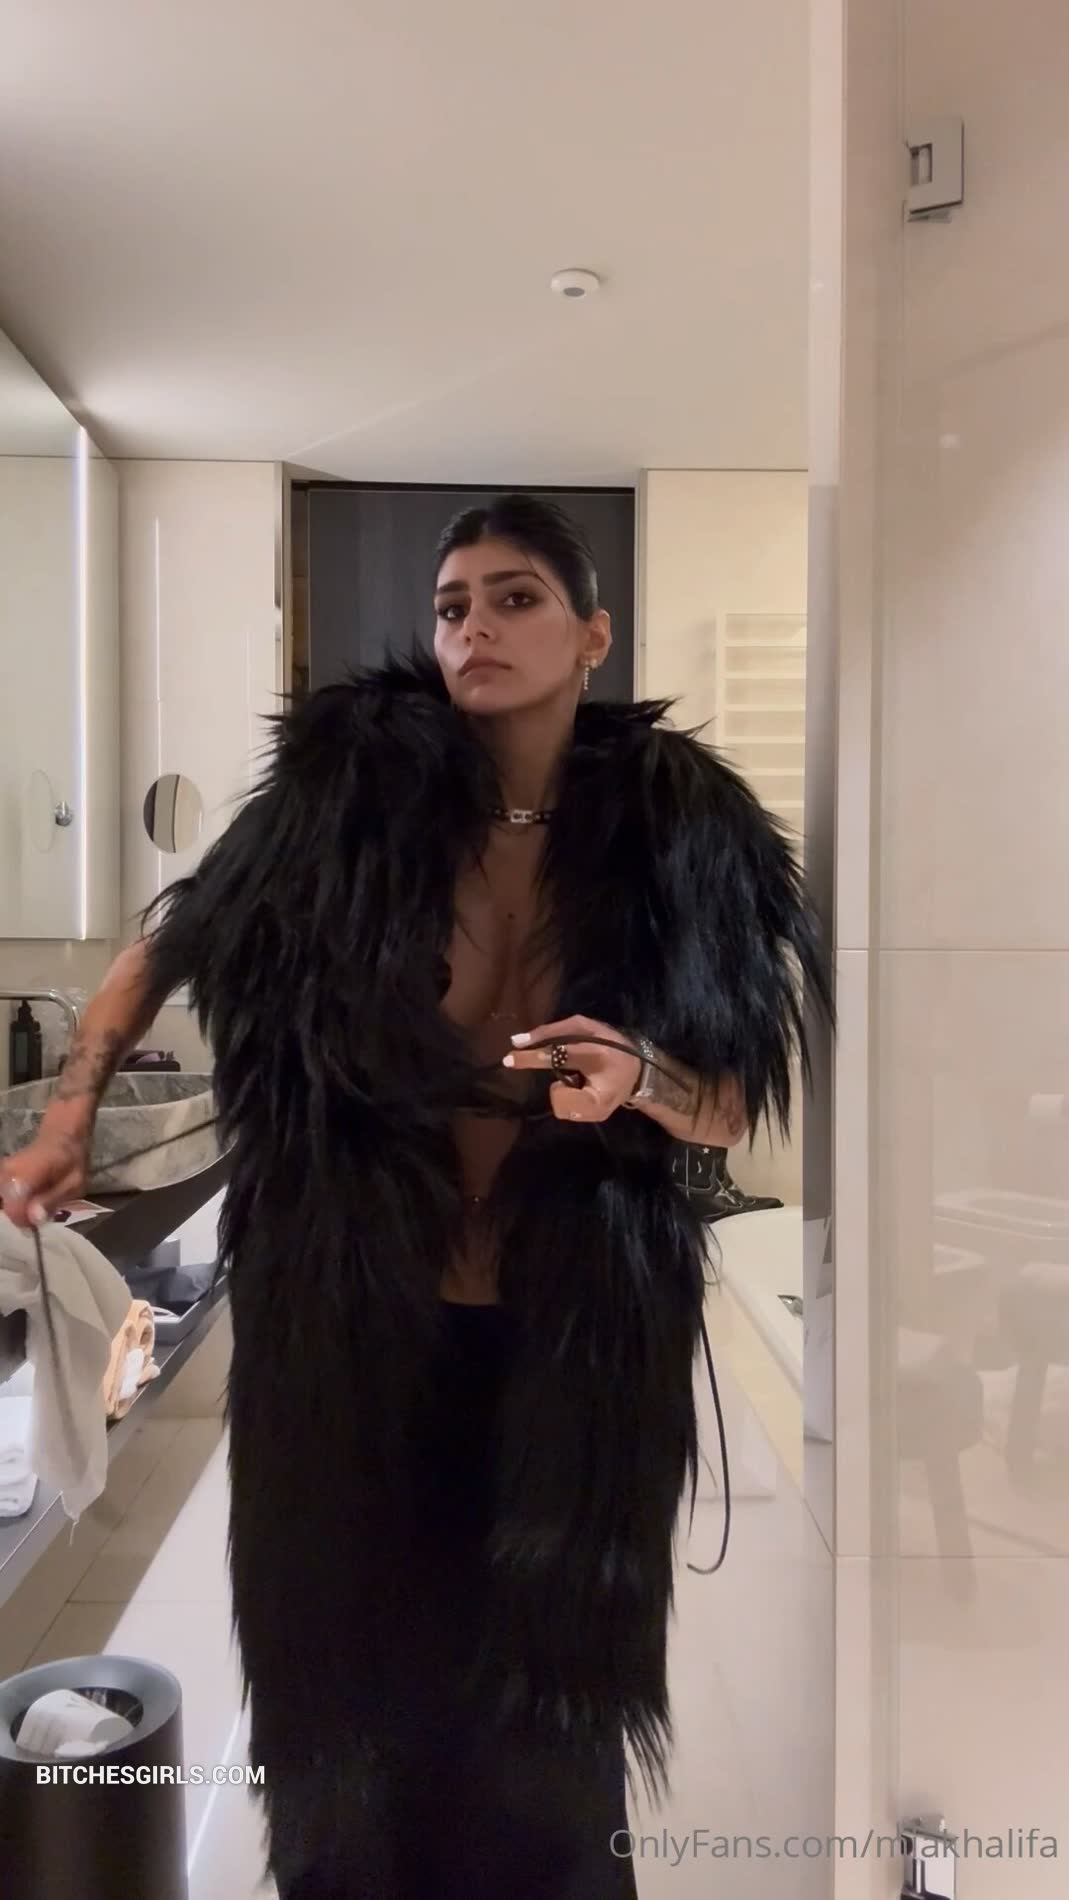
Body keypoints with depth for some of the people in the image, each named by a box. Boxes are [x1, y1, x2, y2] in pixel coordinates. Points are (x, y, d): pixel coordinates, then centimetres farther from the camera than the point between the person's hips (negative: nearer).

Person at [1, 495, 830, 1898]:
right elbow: (168, 944, 7)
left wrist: (641, 1081, -22)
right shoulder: (350, 792, -7)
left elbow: (746, 1109, -2)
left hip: (570, 1346, 0)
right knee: (351, 1671, 18)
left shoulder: (677, 836, -4)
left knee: (539, 1701, 15)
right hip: (350, 1325, 0)